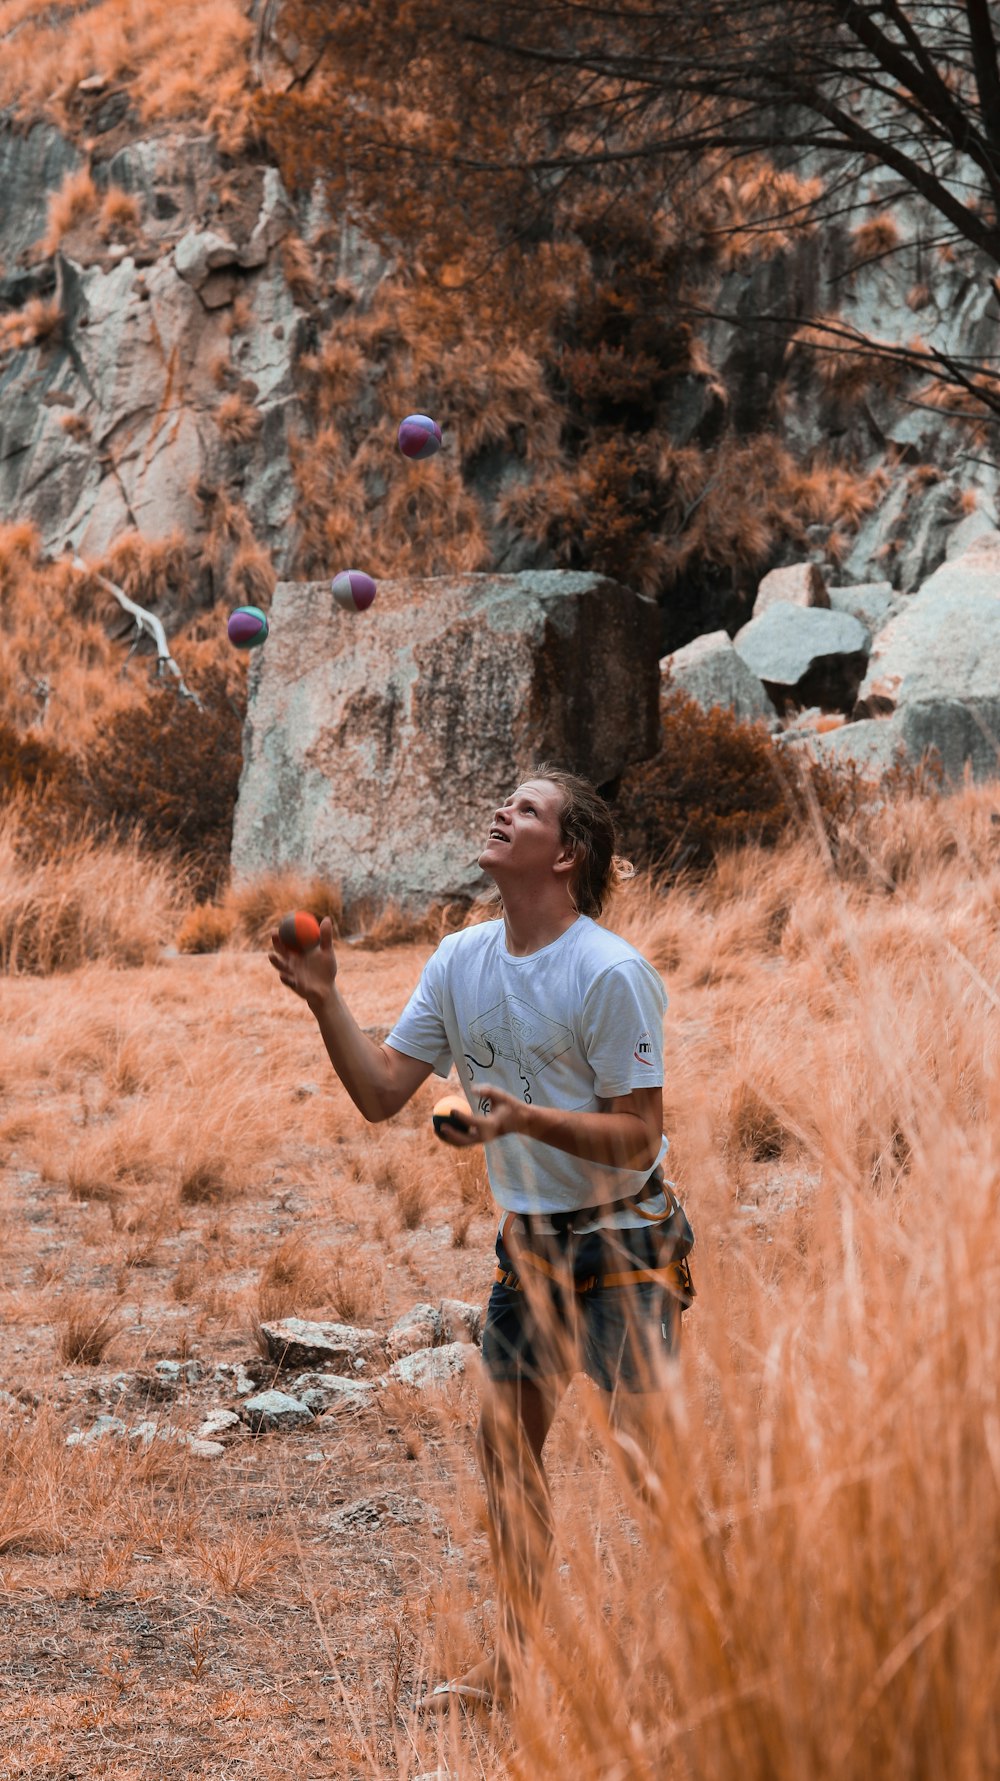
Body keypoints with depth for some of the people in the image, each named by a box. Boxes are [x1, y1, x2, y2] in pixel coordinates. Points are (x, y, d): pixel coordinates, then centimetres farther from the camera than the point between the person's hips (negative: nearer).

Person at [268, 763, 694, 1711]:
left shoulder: (611, 974, -18)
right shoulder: (460, 962, 3)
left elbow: (634, 1137, -18)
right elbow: (381, 1091, 1)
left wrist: (523, 1118, -31)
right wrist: (325, 1001, -11)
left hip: (622, 1239, -7)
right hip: (528, 1239, 7)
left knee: (647, 1453, -9)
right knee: (505, 1439, 11)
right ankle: (511, 1657, 23)